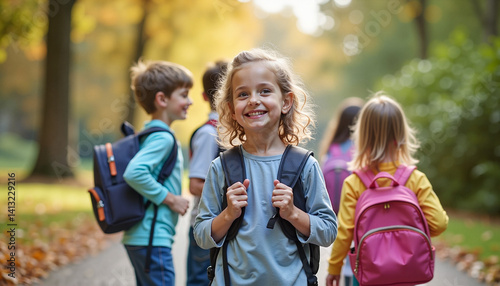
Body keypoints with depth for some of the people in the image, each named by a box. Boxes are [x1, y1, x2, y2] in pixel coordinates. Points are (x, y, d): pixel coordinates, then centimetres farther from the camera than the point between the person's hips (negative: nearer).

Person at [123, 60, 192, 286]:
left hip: (138, 239, 10)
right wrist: (169, 198, -19)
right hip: (152, 240, -10)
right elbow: (134, 173, -29)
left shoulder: (148, 135, 15)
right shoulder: (163, 138, -15)